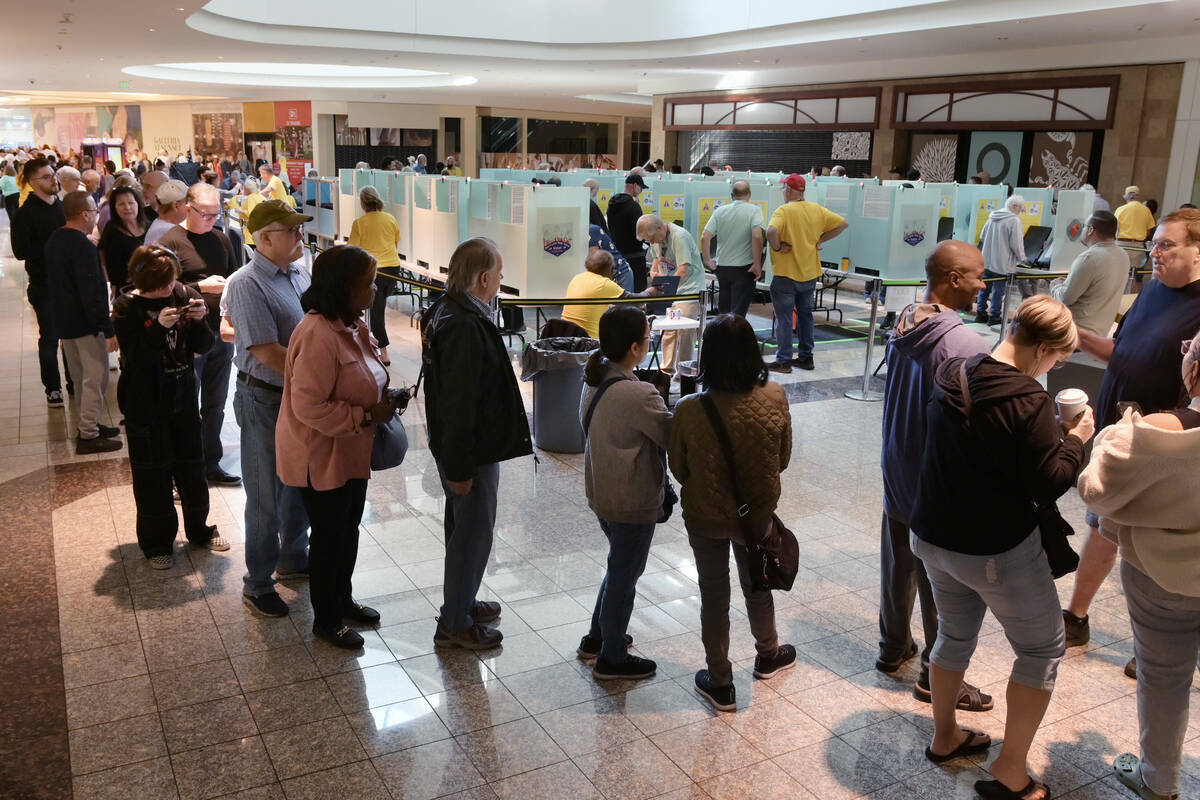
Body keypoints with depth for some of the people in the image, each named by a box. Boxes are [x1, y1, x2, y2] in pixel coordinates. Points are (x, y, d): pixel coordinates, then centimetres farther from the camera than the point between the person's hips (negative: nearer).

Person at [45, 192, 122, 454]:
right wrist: (108, 330, -22)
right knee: (95, 379, -1)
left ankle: (89, 424, 29)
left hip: (63, 321, 10)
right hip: (86, 324, -10)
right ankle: (88, 436, 3)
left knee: (82, 377, 19)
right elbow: (92, 293, -25)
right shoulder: (84, 247, -21)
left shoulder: (54, 241, 10)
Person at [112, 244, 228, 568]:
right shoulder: (127, 307, -10)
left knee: (192, 467, 15)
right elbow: (134, 357, -19)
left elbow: (203, 346, 1)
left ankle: (199, 530, 32)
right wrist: (158, 327, -31)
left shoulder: (184, 295, -1)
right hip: (146, 404, -4)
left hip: (183, 396, 4)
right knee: (153, 474, 5)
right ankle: (156, 542, 20)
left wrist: (199, 321, -18)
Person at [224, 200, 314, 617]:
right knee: (266, 495, 5)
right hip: (265, 399, -7)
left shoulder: (301, 273, 4)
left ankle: (293, 556, 42)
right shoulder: (247, 285, -18)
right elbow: (266, 352, -24)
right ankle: (257, 585, 22)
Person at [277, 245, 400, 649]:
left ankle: (343, 600, 43)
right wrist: (366, 416, -24)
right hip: (322, 457, -9)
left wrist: (384, 400, 1)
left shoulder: (352, 324, 3)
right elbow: (309, 407, -29)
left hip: (353, 452, 9)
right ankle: (325, 620, 27)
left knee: (348, 529, 22)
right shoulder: (318, 335, -28)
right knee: (328, 536, 8)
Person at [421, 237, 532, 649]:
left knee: (464, 527, 22)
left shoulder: (448, 311, 7)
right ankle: (454, 624, 17)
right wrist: (459, 466, -23)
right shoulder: (464, 326, -27)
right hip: (471, 451, -10)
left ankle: (461, 602, 39)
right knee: (474, 531, 3)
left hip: (463, 446, 10)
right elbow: (458, 402, -27)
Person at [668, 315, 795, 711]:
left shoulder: (690, 410, -25)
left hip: (705, 518, -2)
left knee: (714, 596, 16)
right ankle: (768, 655, 50)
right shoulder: (775, 398, -20)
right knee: (756, 586, 26)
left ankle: (720, 684, 30)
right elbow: (783, 459, -4)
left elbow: (679, 469, -10)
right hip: (757, 514, 2)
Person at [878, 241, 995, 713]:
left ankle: (893, 647, 39)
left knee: (898, 566, 21)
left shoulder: (904, 324, -1)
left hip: (898, 472, 8)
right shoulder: (965, 344, -26)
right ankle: (936, 675, 22)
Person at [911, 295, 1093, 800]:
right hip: (997, 552, -7)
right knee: (1042, 649, 13)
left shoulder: (952, 375, -1)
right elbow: (1049, 483, -18)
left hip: (934, 536, 7)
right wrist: (1075, 440, -2)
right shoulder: (1028, 401, -24)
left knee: (956, 636, 25)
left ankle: (945, 737, 41)